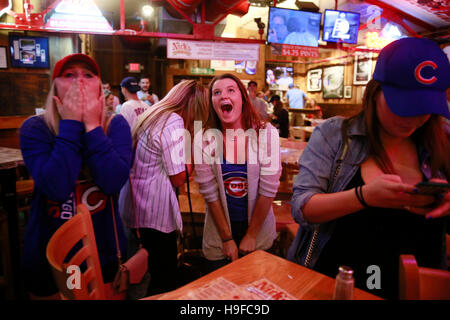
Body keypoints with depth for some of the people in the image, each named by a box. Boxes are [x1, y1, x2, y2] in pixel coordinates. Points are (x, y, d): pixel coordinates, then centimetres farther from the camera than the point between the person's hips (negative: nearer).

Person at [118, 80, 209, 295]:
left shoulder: (153, 115, 11)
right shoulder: (174, 122, -17)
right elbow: (178, 179, -18)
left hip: (138, 204, 9)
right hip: (155, 213, -9)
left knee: (156, 271, 22)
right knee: (165, 280, 6)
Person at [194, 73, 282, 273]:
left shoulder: (266, 134, -14)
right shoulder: (204, 140, -12)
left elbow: (268, 190, -12)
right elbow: (210, 194, -10)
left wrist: (251, 236, -9)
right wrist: (227, 239, -8)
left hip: (258, 227, 0)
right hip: (219, 234, 0)